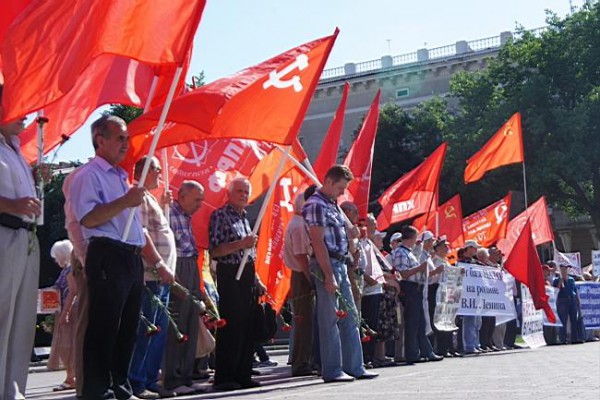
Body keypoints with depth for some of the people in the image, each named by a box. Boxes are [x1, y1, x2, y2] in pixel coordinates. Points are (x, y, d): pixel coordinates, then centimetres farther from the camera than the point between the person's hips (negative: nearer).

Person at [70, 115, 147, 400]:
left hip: (132, 259, 9)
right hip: (108, 257, -9)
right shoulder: (89, 175, -3)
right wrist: (125, 201, -19)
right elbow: (88, 218, -16)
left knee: (128, 327, 11)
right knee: (104, 328, -9)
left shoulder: (123, 178, 25)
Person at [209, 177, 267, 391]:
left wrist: (257, 281, 20)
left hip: (247, 277, 8)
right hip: (230, 275, -8)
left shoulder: (244, 218, 20)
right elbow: (214, 251, -13)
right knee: (230, 327, -8)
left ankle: (243, 375, 15)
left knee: (247, 328, 8)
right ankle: (223, 378, -2)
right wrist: (240, 244, -23)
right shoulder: (220, 215, -5)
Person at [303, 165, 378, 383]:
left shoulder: (333, 205, 18)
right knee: (330, 320, -4)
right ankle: (332, 371, 3)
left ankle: (354, 367, 17)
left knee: (350, 317, 11)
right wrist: (329, 276, -21)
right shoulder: (316, 205, -11)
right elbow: (318, 243, -18)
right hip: (326, 265, -10)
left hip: (340, 264, 10)